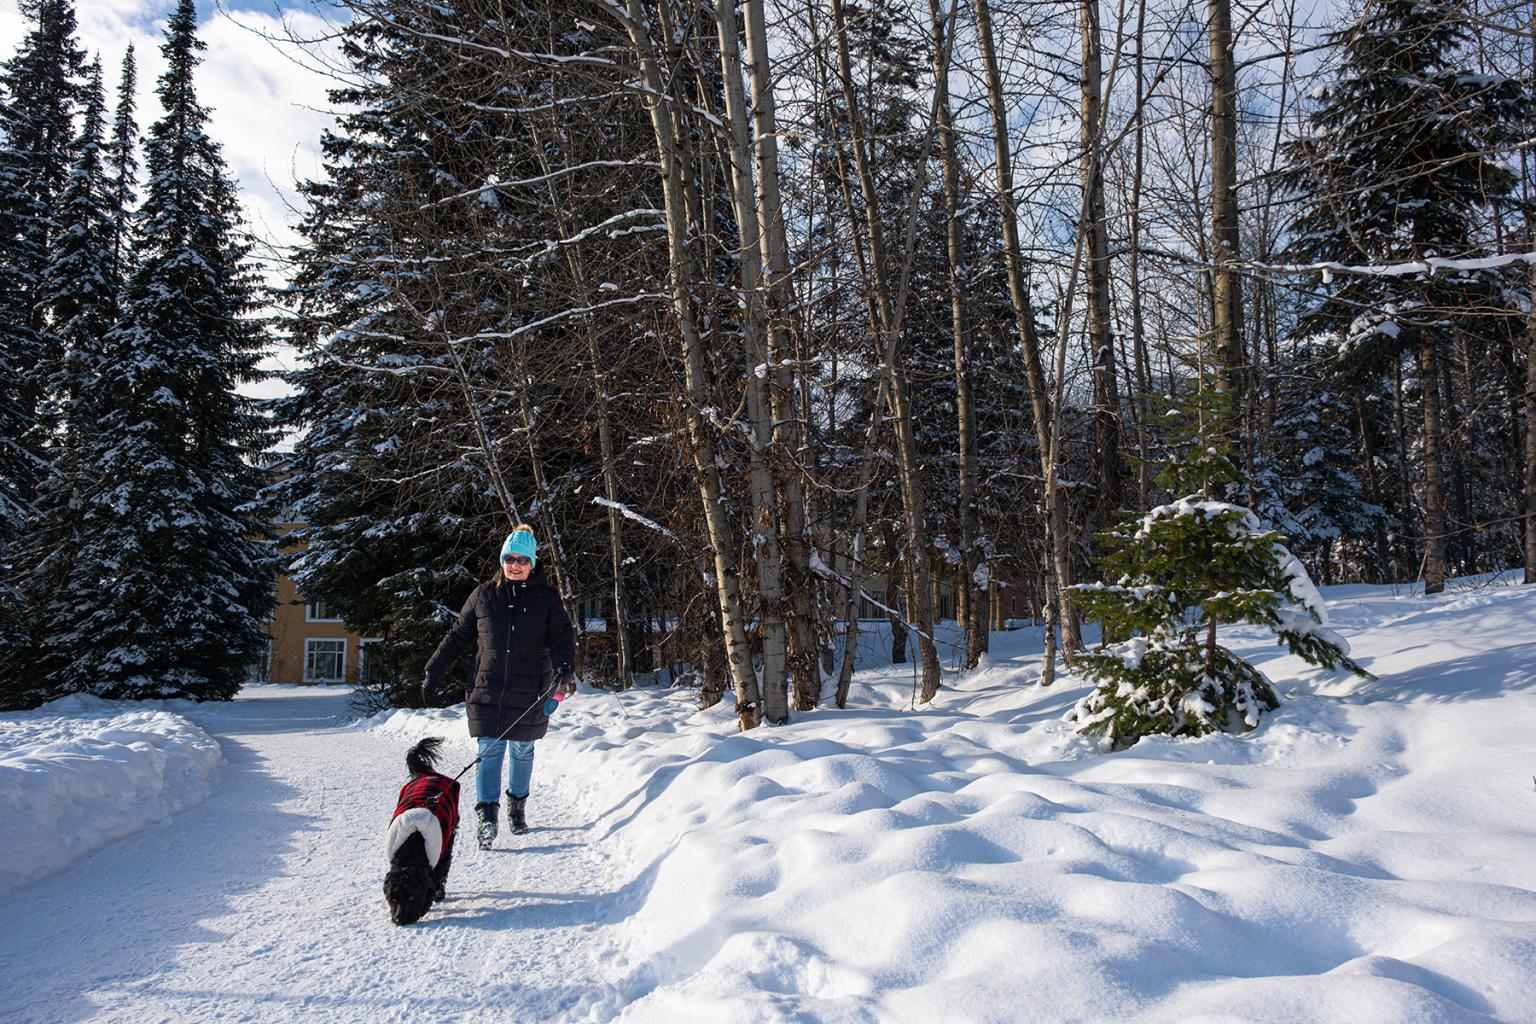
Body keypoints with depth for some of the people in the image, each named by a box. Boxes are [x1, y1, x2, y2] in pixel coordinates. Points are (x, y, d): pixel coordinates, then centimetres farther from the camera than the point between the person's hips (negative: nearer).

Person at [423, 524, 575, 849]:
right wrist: (433, 671, 10)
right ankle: (487, 815, -5)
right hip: (488, 691, 0)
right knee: (489, 751, -7)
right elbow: (458, 637, 11)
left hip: (529, 694, 0)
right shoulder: (484, 595, 4)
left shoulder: (546, 597, 1)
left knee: (522, 751, 13)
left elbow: (562, 637, -5)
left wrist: (563, 666, -25)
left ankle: (517, 804, 32)